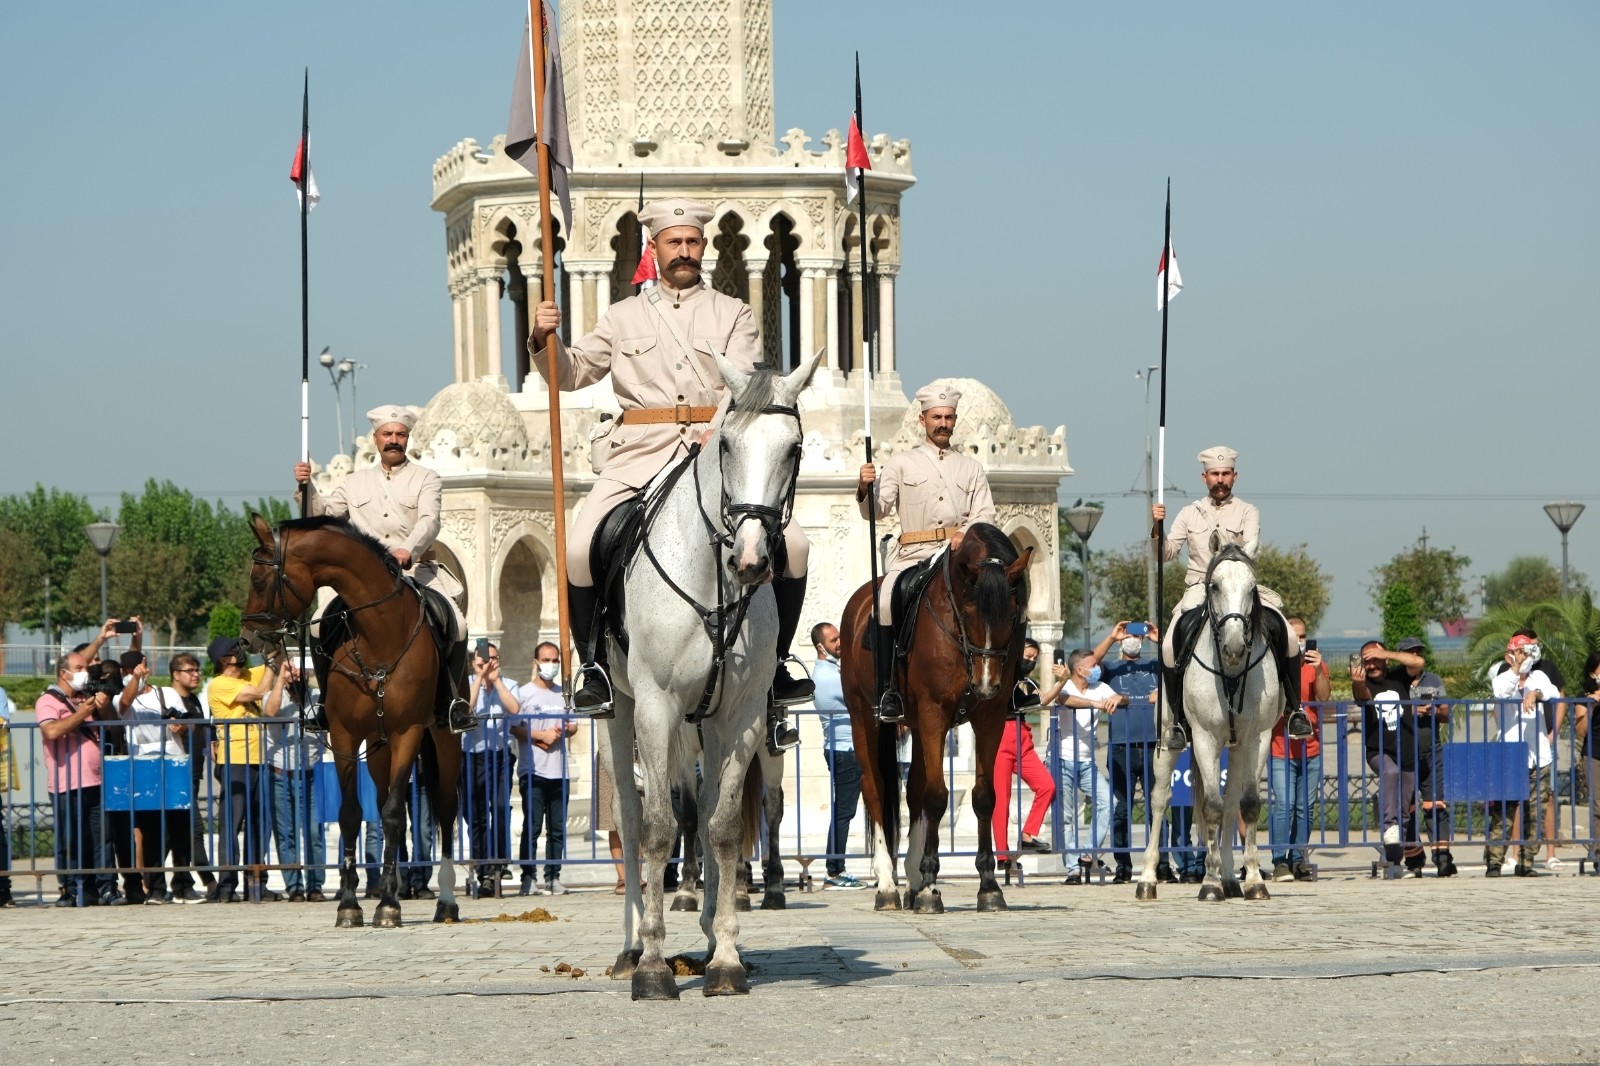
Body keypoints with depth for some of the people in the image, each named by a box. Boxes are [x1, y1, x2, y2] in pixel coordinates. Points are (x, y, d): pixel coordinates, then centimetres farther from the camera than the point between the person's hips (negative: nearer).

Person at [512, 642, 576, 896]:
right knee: (532, 827, -8)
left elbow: (573, 725, 21)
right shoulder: (524, 693, 0)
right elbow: (514, 728, -6)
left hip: (558, 770, 5)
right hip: (533, 770, -5)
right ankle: (528, 877, -5)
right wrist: (541, 735, -14)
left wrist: (564, 731, -1)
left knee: (557, 828, 4)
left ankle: (553, 877, 8)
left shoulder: (563, 694, 16)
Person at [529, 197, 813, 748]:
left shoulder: (733, 315, 13)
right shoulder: (623, 318, 18)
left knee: (792, 544, -18)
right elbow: (569, 373, 17)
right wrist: (544, 341, -6)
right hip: (641, 454, 0)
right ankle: (594, 666, -5)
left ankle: (774, 664, -2)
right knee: (582, 547, -22)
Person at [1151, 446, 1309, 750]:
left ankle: (1295, 709, -8)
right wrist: (1157, 529, -12)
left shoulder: (1247, 512, 8)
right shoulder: (1190, 514, 14)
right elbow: (1166, 553, 7)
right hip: (1199, 591, 1)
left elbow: (1252, 545, -11)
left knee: (1284, 634, -22)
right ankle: (1177, 720, -10)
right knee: (1171, 646, -23)